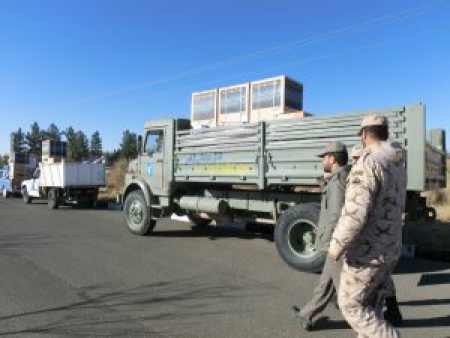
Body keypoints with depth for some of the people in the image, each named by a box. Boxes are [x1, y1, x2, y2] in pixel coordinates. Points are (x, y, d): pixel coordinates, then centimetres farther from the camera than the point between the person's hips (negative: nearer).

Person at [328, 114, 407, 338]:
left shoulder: (367, 164, -23)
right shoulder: (396, 165, 9)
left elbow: (355, 213, -31)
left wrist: (336, 247, -17)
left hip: (368, 252, -9)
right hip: (389, 250, 9)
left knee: (351, 305, 9)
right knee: (371, 306, 19)